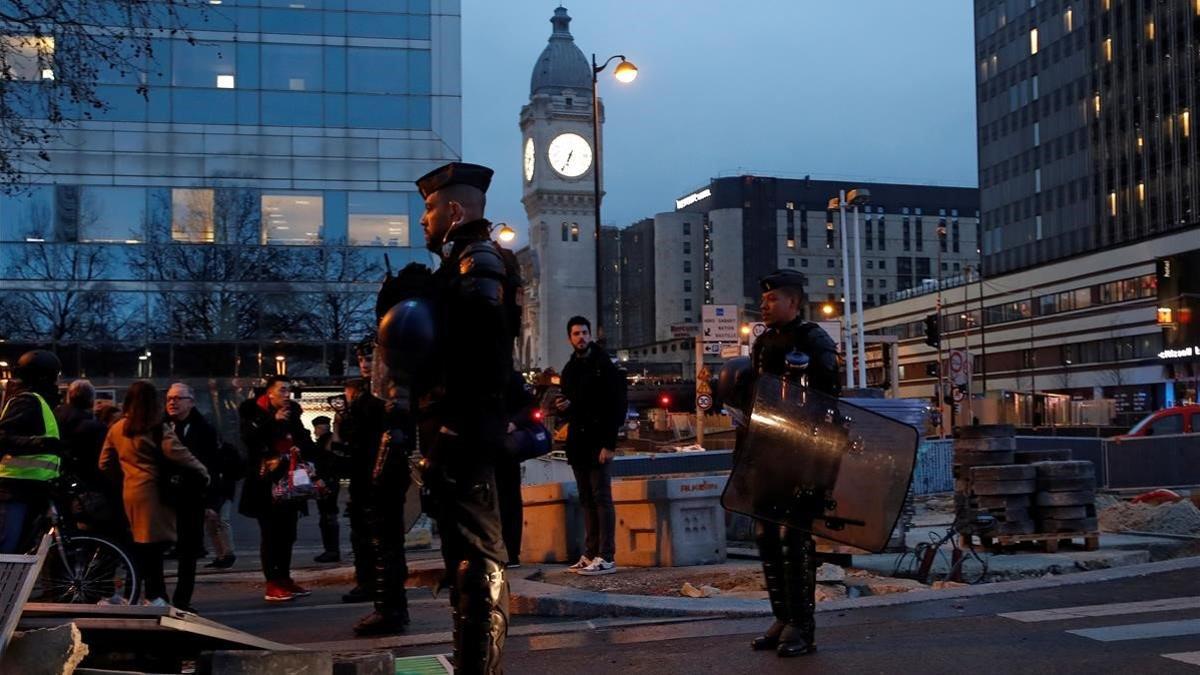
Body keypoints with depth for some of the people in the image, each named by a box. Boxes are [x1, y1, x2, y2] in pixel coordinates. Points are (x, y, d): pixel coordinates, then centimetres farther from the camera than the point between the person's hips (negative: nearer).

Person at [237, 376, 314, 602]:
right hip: (265, 481, -5)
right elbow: (248, 437, -18)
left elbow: (304, 440, 22)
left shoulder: (292, 412, 13)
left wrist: (302, 448, 0)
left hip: (289, 480, 6)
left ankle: (285, 578, 19)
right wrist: (273, 420, -22)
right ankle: (272, 585, -3)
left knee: (287, 533, 8)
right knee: (270, 534, -6)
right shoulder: (253, 411, -2)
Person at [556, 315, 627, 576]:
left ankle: (606, 557, -8)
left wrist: (609, 444, -18)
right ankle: (590, 554, 12)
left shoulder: (604, 366, -5)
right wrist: (562, 408, 0)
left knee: (601, 498, -8)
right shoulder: (570, 369, 17)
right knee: (586, 501, 9)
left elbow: (617, 406, -11)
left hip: (598, 443, -7)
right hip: (577, 444, 7)